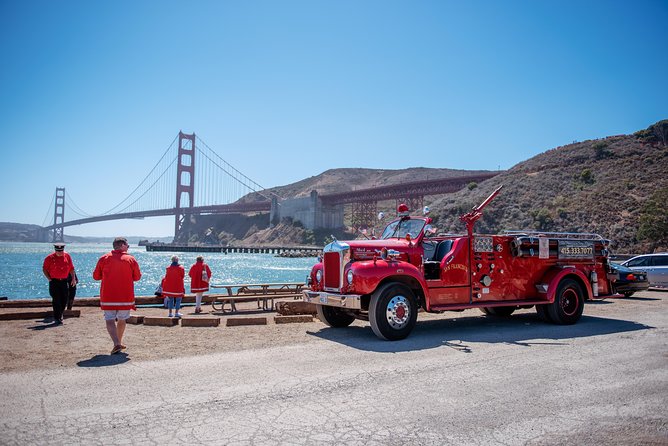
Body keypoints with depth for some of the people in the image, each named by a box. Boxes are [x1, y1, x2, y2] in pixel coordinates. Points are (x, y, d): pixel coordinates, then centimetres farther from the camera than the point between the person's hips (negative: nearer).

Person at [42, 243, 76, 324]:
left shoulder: (67, 256, 4)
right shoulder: (50, 258, -4)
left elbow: (71, 268, 11)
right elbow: (44, 269, 2)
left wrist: (73, 278, 7)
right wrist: (49, 279, -6)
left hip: (64, 281, 3)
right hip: (54, 281, -3)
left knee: (65, 299, 4)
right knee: (56, 300, -6)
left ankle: (60, 314, 28)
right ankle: (57, 318, 1)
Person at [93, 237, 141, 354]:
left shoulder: (104, 258, -1)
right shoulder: (131, 260, -3)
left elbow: (96, 276, 5)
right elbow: (137, 277, 4)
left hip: (108, 296, 0)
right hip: (126, 296, 1)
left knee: (110, 320, 0)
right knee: (122, 320, 16)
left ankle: (116, 343, -16)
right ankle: (119, 342, 28)